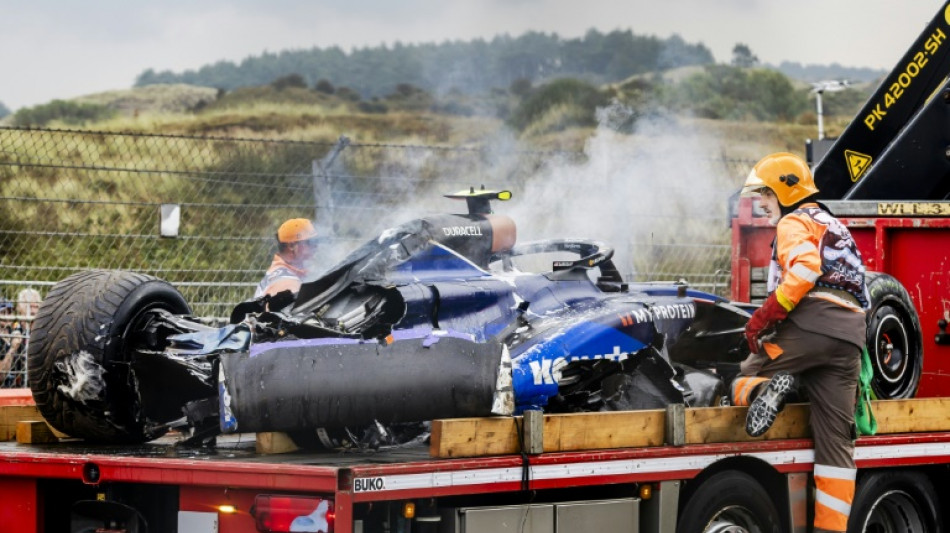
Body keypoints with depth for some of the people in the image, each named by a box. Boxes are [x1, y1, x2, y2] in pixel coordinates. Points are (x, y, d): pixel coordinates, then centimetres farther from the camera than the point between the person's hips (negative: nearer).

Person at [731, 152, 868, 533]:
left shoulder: (795, 222, 6)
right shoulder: (836, 228, 34)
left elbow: (804, 268, -15)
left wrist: (764, 317, -16)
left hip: (809, 324, -7)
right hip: (849, 337, 7)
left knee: (743, 379, 7)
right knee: (836, 439, 3)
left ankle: (763, 390, -29)